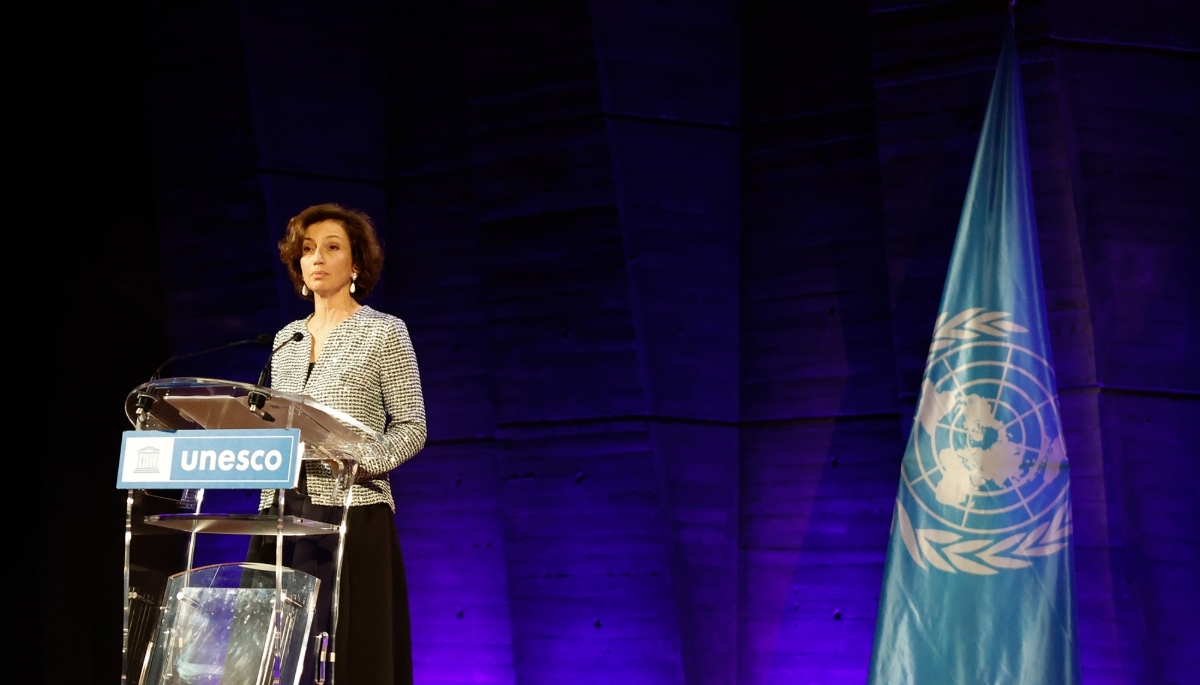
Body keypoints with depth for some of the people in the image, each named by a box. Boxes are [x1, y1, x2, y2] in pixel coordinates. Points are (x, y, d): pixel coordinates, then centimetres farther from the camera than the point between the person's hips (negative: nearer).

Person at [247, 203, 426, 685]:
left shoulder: (383, 332, 1)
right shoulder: (286, 339, 17)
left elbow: (411, 428, -3)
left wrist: (357, 461, -19)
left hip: (353, 515, -5)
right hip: (285, 516, 5)